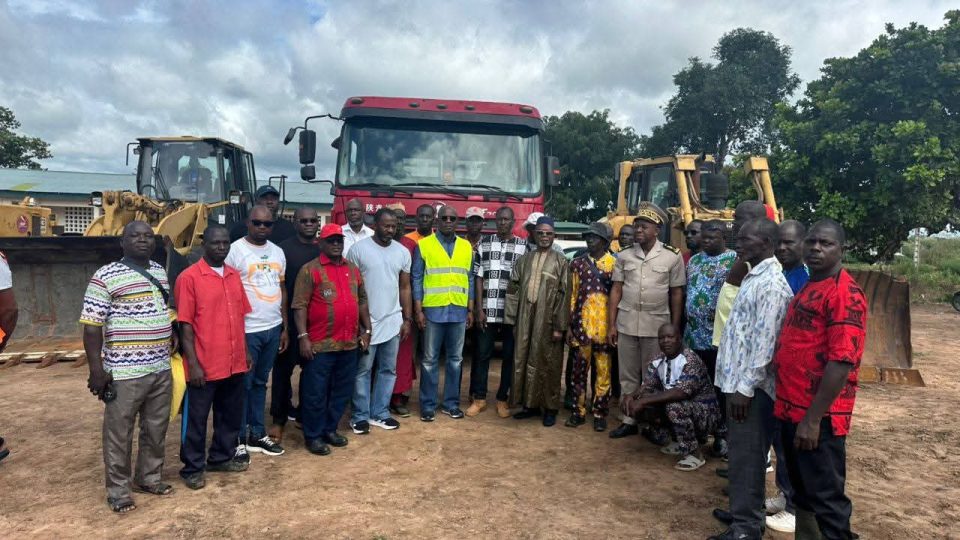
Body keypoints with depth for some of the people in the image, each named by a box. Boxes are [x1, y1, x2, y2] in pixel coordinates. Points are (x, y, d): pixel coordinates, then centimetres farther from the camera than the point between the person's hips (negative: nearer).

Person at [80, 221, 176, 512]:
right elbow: (92, 325, -11)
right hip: (125, 372, -6)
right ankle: (118, 490, 22)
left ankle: (149, 478, 34)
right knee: (119, 434, 7)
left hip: (161, 368, 6)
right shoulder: (105, 277, -10)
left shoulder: (159, 271, 10)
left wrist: (173, 334, 12)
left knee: (156, 429, 17)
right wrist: (96, 369, -14)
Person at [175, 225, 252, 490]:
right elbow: (185, 324, -12)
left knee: (231, 415, 17)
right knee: (196, 419, 7)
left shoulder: (234, 275, 9)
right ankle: (192, 467, 21)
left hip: (234, 363, 6)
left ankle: (222, 457, 33)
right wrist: (193, 364, -15)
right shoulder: (189, 277, -10)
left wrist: (245, 351, 14)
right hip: (204, 366, -6)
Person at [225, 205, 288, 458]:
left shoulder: (277, 252, 11)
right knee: (242, 385, 4)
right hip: (246, 330, -6)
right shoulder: (235, 250, -9)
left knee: (260, 382, 16)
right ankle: (238, 438, 16)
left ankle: (257, 434, 27)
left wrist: (285, 327, 13)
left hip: (273, 328, 6)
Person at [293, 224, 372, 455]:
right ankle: (313, 436, 17)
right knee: (316, 392, 4)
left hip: (349, 343, 6)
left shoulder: (353, 269, 12)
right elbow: (300, 306, -10)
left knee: (342, 391, 14)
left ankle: (330, 429, 29)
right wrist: (303, 336, -16)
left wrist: (366, 330, 13)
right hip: (320, 344, -5)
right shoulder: (310, 270, -6)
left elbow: (362, 301, 18)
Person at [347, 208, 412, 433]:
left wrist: (407, 319, 7)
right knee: (362, 370, 4)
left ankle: (380, 413, 22)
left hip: (393, 321, 4)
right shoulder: (359, 249, -7)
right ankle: (360, 416, 15)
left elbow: (405, 287, 10)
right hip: (366, 321, -4)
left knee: (388, 369, 11)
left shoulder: (403, 252, 5)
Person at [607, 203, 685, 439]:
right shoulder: (624, 256, 5)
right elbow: (616, 291, 6)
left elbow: (677, 294, 1)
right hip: (626, 324, 3)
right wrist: (611, 325, 2)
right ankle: (629, 421, 19)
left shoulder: (672, 256, -1)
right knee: (628, 376, 9)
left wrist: (675, 329, -2)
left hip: (657, 326, -2)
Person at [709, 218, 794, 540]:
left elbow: (765, 341, -22)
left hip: (750, 385, -10)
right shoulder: (753, 276, 13)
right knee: (739, 453, 18)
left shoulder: (771, 284, -18)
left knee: (746, 456, 0)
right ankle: (743, 511, 32)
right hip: (738, 379, 10)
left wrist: (746, 387, -22)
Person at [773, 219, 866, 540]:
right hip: (791, 409, 9)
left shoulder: (845, 294, -15)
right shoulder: (807, 288, 14)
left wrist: (813, 418, -22)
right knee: (802, 492, 20)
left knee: (826, 497, 2)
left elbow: (842, 361, -22)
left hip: (818, 417, -9)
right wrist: (787, 405, 16)